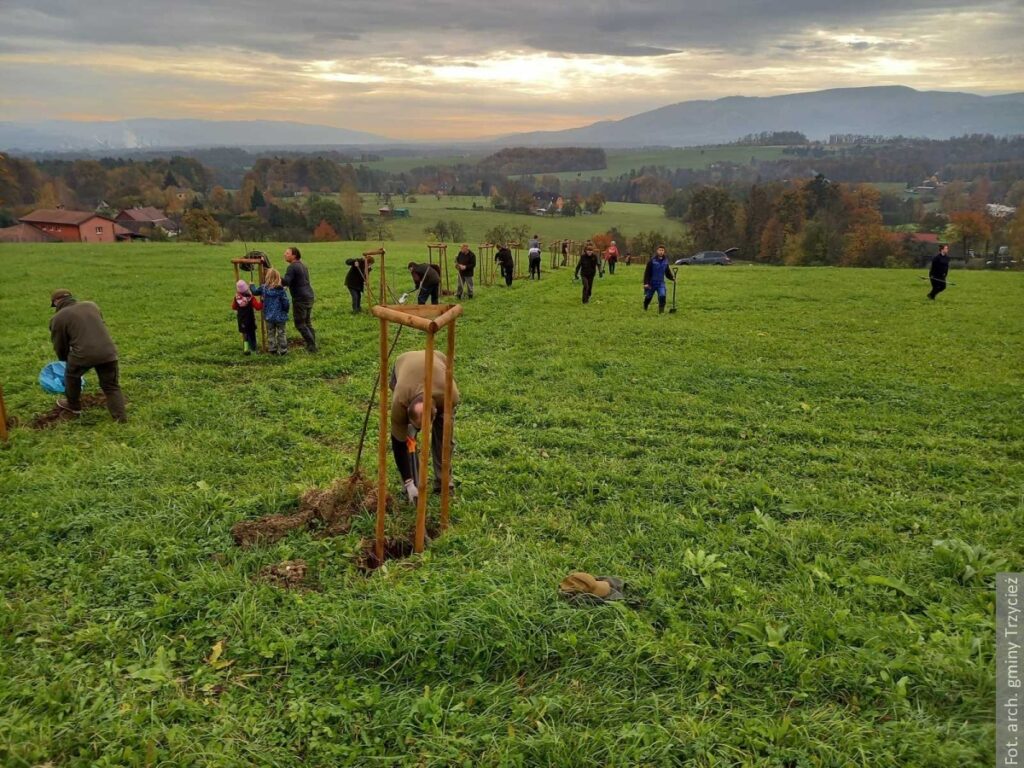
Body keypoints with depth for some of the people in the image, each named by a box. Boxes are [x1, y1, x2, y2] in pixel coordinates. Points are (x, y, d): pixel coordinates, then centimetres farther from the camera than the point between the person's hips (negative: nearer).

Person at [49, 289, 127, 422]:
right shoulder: (91, 305, 22)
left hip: (83, 353, -4)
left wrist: (65, 359, 35)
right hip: (107, 351, 4)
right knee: (111, 386, 15)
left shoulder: (58, 318, 7)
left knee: (72, 376, 27)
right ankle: (120, 416, 4)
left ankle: (73, 406, 43)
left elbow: (59, 345, 15)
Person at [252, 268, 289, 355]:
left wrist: (251, 285, 36)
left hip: (269, 316, 3)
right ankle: (283, 350, 14)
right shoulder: (281, 290, -17)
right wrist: (285, 311, 5)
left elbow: (255, 292, 15)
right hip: (280, 316, -3)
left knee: (270, 333, 16)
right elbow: (286, 303, -16)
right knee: (281, 333, 10)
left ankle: (272, 349, 20)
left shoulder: (263, 288, -5)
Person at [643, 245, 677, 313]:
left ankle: (661, 311, -11)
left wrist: (672, 277, -4)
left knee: (662, 296, -19)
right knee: (648, 297, 11)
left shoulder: (665, 262, 5)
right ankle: (645, 310, 38)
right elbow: (647, 272, -9)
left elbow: (667, 273, 14)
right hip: (652, 283, -2)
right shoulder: (652, 261, -9)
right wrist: (646, 283, -15)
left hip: (661, 283, 2)